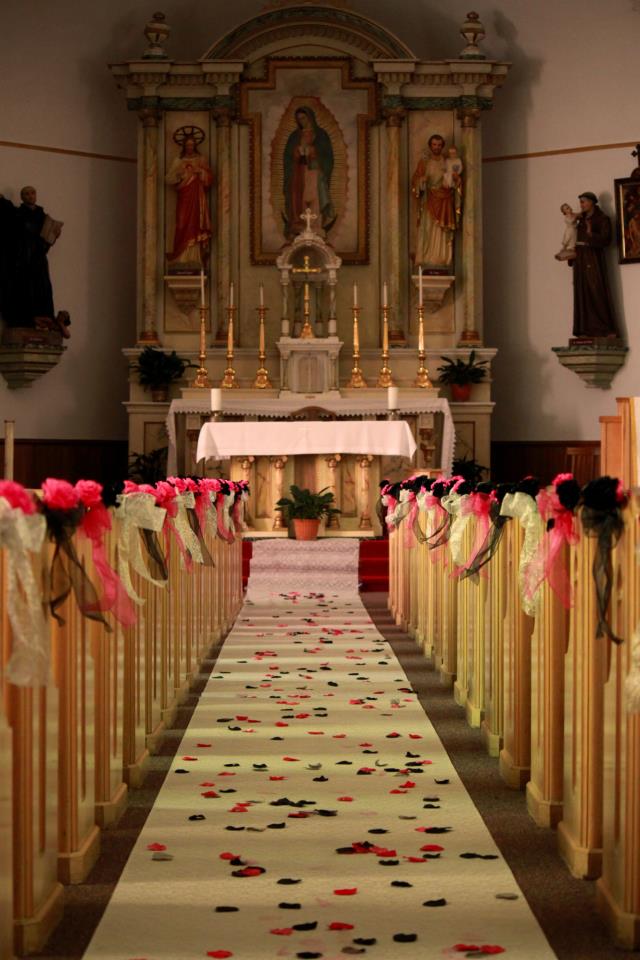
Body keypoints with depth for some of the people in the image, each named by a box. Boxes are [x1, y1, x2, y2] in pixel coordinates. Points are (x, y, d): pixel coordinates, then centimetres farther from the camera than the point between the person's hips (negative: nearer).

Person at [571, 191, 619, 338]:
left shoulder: (602, 219, -4)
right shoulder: (581, 219, 15)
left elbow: (606, 240, -14)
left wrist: (591, 234, -25)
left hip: (593, 258, -7)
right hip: (579, 259, 7)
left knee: (598, 292, -10)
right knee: (583, 294, 1)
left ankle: (609, 329, -8)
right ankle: (587, 330, 0)